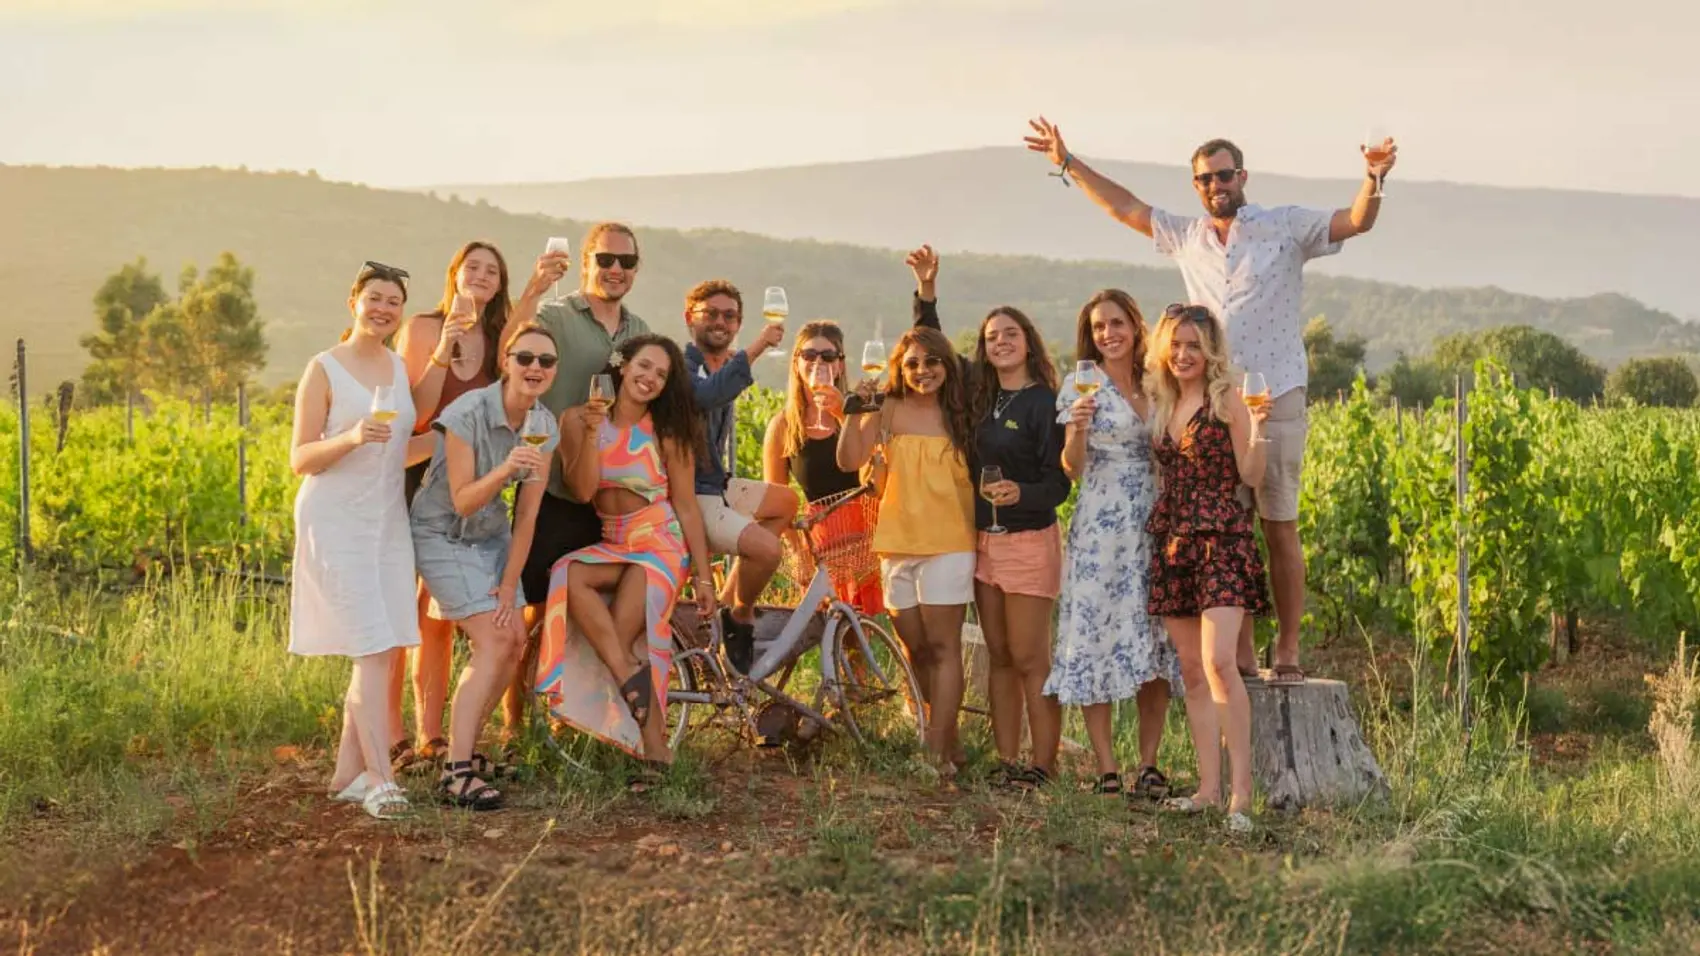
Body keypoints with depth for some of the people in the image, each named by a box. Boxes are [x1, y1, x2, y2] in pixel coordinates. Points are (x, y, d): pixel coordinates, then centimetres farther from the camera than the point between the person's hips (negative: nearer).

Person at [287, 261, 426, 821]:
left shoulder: (401, 369, 12)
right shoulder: (323, 370, -5)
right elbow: (300, 460, -8)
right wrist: (350, 438, -23)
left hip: (388, 521, 6)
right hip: (334, 521, -6)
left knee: (386, 653, 5)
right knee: (373, 651, -15)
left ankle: (348, 772, 14)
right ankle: (380, 779, -16)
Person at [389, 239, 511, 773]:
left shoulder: (498, 342, 9)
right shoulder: (423, 329, -5)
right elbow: (417, 414, -13)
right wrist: (443, 352, -23)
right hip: (413, 477, -5)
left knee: (439, 615, 9)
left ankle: (430, 737, 14)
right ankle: (392, 739, -3)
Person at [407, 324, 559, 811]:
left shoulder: (544, 427, -7)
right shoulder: (467, 414, -25)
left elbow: (527, 515, -4)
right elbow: (462, 500, -24)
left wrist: (509, 588, -5)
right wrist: (506, 470, -42)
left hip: (492, 534, 7)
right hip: (443, 534, -7)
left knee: (515, 641, 0)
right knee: (493, 643, -18)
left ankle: (463, 747, 17)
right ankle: (456, 773, -21)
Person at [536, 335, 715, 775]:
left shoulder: (668, 433, -3)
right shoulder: (578, 420, 1)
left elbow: (686, 506, -1)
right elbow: (582, 490, -8)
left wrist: (703, 576, -4)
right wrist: (592, 432, -20)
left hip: (660, 545, -3)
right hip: (610, 546, 3)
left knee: (618, 641, -22)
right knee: (568, 576, -29)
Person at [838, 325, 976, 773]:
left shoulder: (961, 415, 3)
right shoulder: (889, 412, 3)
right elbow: (849, 460, -6)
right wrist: (855, 411, -16)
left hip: (949, 544, -2)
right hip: (898, 543, 3)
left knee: (942, 646, -7)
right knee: (916, 648, 10)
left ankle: (938, 751, -7)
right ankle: (948, 741, 23)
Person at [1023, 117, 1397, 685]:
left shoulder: (1287, 228, 1)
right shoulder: (1187, 237, 14)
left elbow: (1357, 221, -8)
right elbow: (1125, 207, 24)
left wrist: (1373, 179, -28)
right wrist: (1068, 164, 24)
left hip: (1275, 401, -4)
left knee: (1280, 529, -1)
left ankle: (1287, 650, 3)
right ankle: (1239, 650, 10)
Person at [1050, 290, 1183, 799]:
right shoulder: (1080, 384, -1)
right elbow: (1072, 468, -6)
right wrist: (1078, 427, -24)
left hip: (1155, 525, 4)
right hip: (1100, 529, -4)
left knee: (1156, 646, 3)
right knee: (1099, 641, -5)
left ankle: (1148, 765, 8)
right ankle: (1107, 770, 0)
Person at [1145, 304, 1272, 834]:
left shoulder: (1227, 399, -4)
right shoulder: (1162, 404, 15)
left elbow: (1251, 476, -7)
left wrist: (1257, 429, -24)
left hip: (1222, 540, -7)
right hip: (1173, 542, 7)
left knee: (1218, 661, -18)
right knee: (1191, 670, 6)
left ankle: (1241, 790, -16)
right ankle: (1209, 787, 10)